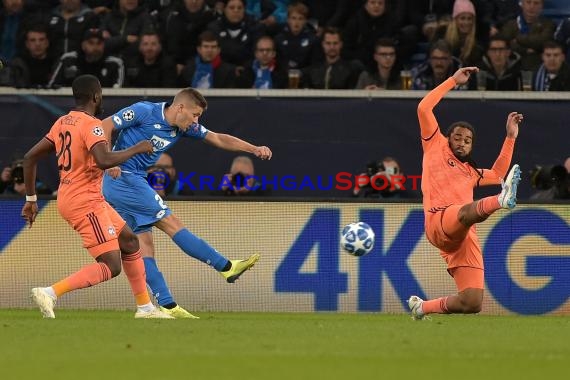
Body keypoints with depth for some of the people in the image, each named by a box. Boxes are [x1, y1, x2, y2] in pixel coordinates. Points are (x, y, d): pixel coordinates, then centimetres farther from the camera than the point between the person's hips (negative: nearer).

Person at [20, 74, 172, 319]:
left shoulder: (62, 123, 11)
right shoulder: (91, 125, -15)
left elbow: (30, 158, 13)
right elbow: (104, 160, -32)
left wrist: (31, 199, 18)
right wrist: (137, 149, -16)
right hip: (85, 202, -10)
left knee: (129, 241, 20)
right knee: (111, 267, -10)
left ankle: (145, 307, 25)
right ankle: (50, 293, -20)